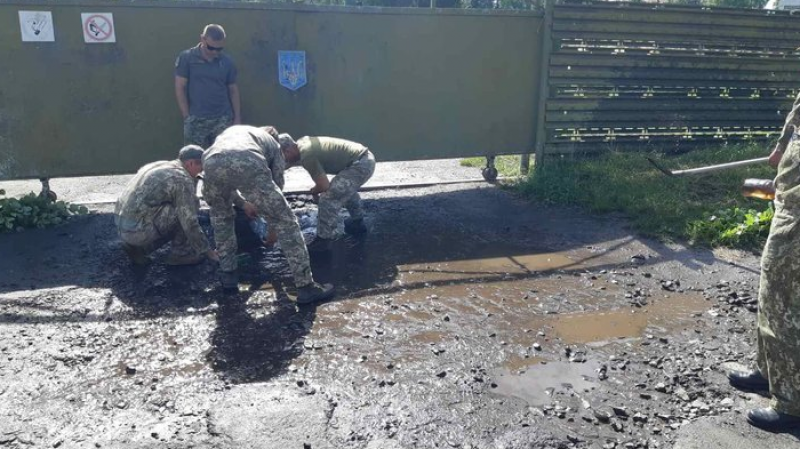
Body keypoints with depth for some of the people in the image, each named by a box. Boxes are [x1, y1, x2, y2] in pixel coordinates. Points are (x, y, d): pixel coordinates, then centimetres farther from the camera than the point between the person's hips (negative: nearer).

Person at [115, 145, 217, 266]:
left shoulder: (158, 165, 17)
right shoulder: (183, 179, -11)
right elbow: (190, 223, -12)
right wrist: (206, 250, -3)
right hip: (139, 231, -9)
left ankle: (138, 247, 14)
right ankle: (180, 253, 2)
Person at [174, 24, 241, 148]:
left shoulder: (227, 62, 7)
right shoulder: (186, 58, -1)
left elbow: (233, 90, 12)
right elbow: (180, 88, 0)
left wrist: (237, 118, 7)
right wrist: (187, 117, -4)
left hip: (223, 119, 2)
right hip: (196, 121, -2)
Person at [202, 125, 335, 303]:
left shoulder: (228, 132, 47)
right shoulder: (272, 142, 39)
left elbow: (223, 174, 48)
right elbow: (277, 184, 38)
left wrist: (243, 204, 62)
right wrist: (273, 229, 51)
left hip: (212, 164, 3)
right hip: (248, 165, -3)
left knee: (221, 215, 34)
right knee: (285, 221, 9)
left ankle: (228, 274, 34)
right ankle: (306, 287, 9)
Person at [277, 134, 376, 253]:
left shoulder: (307, 156, -19)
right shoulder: (303, 143, 10)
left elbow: (324, 185, -17)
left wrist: (314, 191, 4)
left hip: (361, 165, -10)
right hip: (366, 158, 10)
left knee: (328, 197, -11)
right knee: (345, 189, 34)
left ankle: (323, 240, -2)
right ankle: (357, 222, 47)